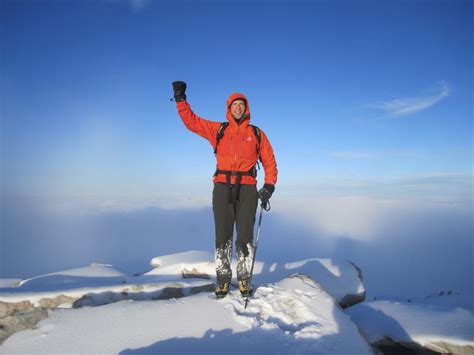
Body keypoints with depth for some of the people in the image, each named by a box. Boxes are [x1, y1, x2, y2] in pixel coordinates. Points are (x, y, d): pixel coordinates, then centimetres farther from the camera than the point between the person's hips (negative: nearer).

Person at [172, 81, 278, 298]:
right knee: (223, 236, 3)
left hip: (247, 189, 0)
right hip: (222, 187, 1)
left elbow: (269, 162, 11)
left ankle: (244, 279, 16)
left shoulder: (257, 134, 11)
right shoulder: (218, 130, 12)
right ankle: (223, 279, 16)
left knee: (245, 237, 2)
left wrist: (269, 186, -1)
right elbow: (191, 121, 12)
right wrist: (181, 99, 3)